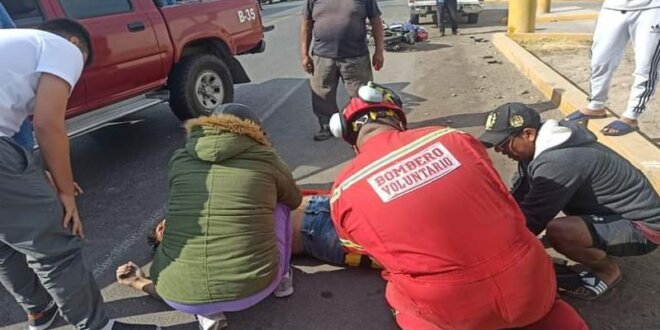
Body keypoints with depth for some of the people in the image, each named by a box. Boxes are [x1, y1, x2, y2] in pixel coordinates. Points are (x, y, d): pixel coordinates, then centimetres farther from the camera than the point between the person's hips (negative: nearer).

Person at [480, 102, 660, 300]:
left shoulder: (556, 162, -30)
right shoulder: (543, 147, -2)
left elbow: (529, 221, -27)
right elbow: (518, 198, 4)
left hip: (643, 227, -9)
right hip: (616, 210, 9)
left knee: (557, 232, -32)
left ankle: (608, 270, -1)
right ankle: (599, 250, 15)